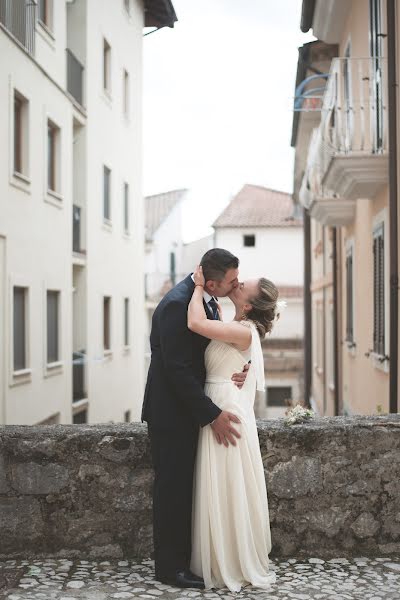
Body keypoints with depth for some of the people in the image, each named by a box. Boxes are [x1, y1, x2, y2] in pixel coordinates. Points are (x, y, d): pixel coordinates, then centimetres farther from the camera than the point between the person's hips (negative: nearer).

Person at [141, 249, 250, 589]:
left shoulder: (207, 300, 4)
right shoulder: (177, 304, -24)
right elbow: (178, 370, -25)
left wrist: (238, 368, -8)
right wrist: (213, 415, -22)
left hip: (191, 408, 9)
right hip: (171, 412, -9)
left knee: (186, 488, 15)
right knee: (173, 489, 0)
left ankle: (185, 558, 25)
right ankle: (170, 567, 12)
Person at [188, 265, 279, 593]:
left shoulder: (244, 332, -19)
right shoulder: (234, 329, 10)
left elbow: (195, 323, -29)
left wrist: (199, 287, -16)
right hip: (218, 414, 9)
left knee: (229, 491, 1)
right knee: (222, 491, 15)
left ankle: (235, 566, 14)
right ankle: (227, 562, 26)